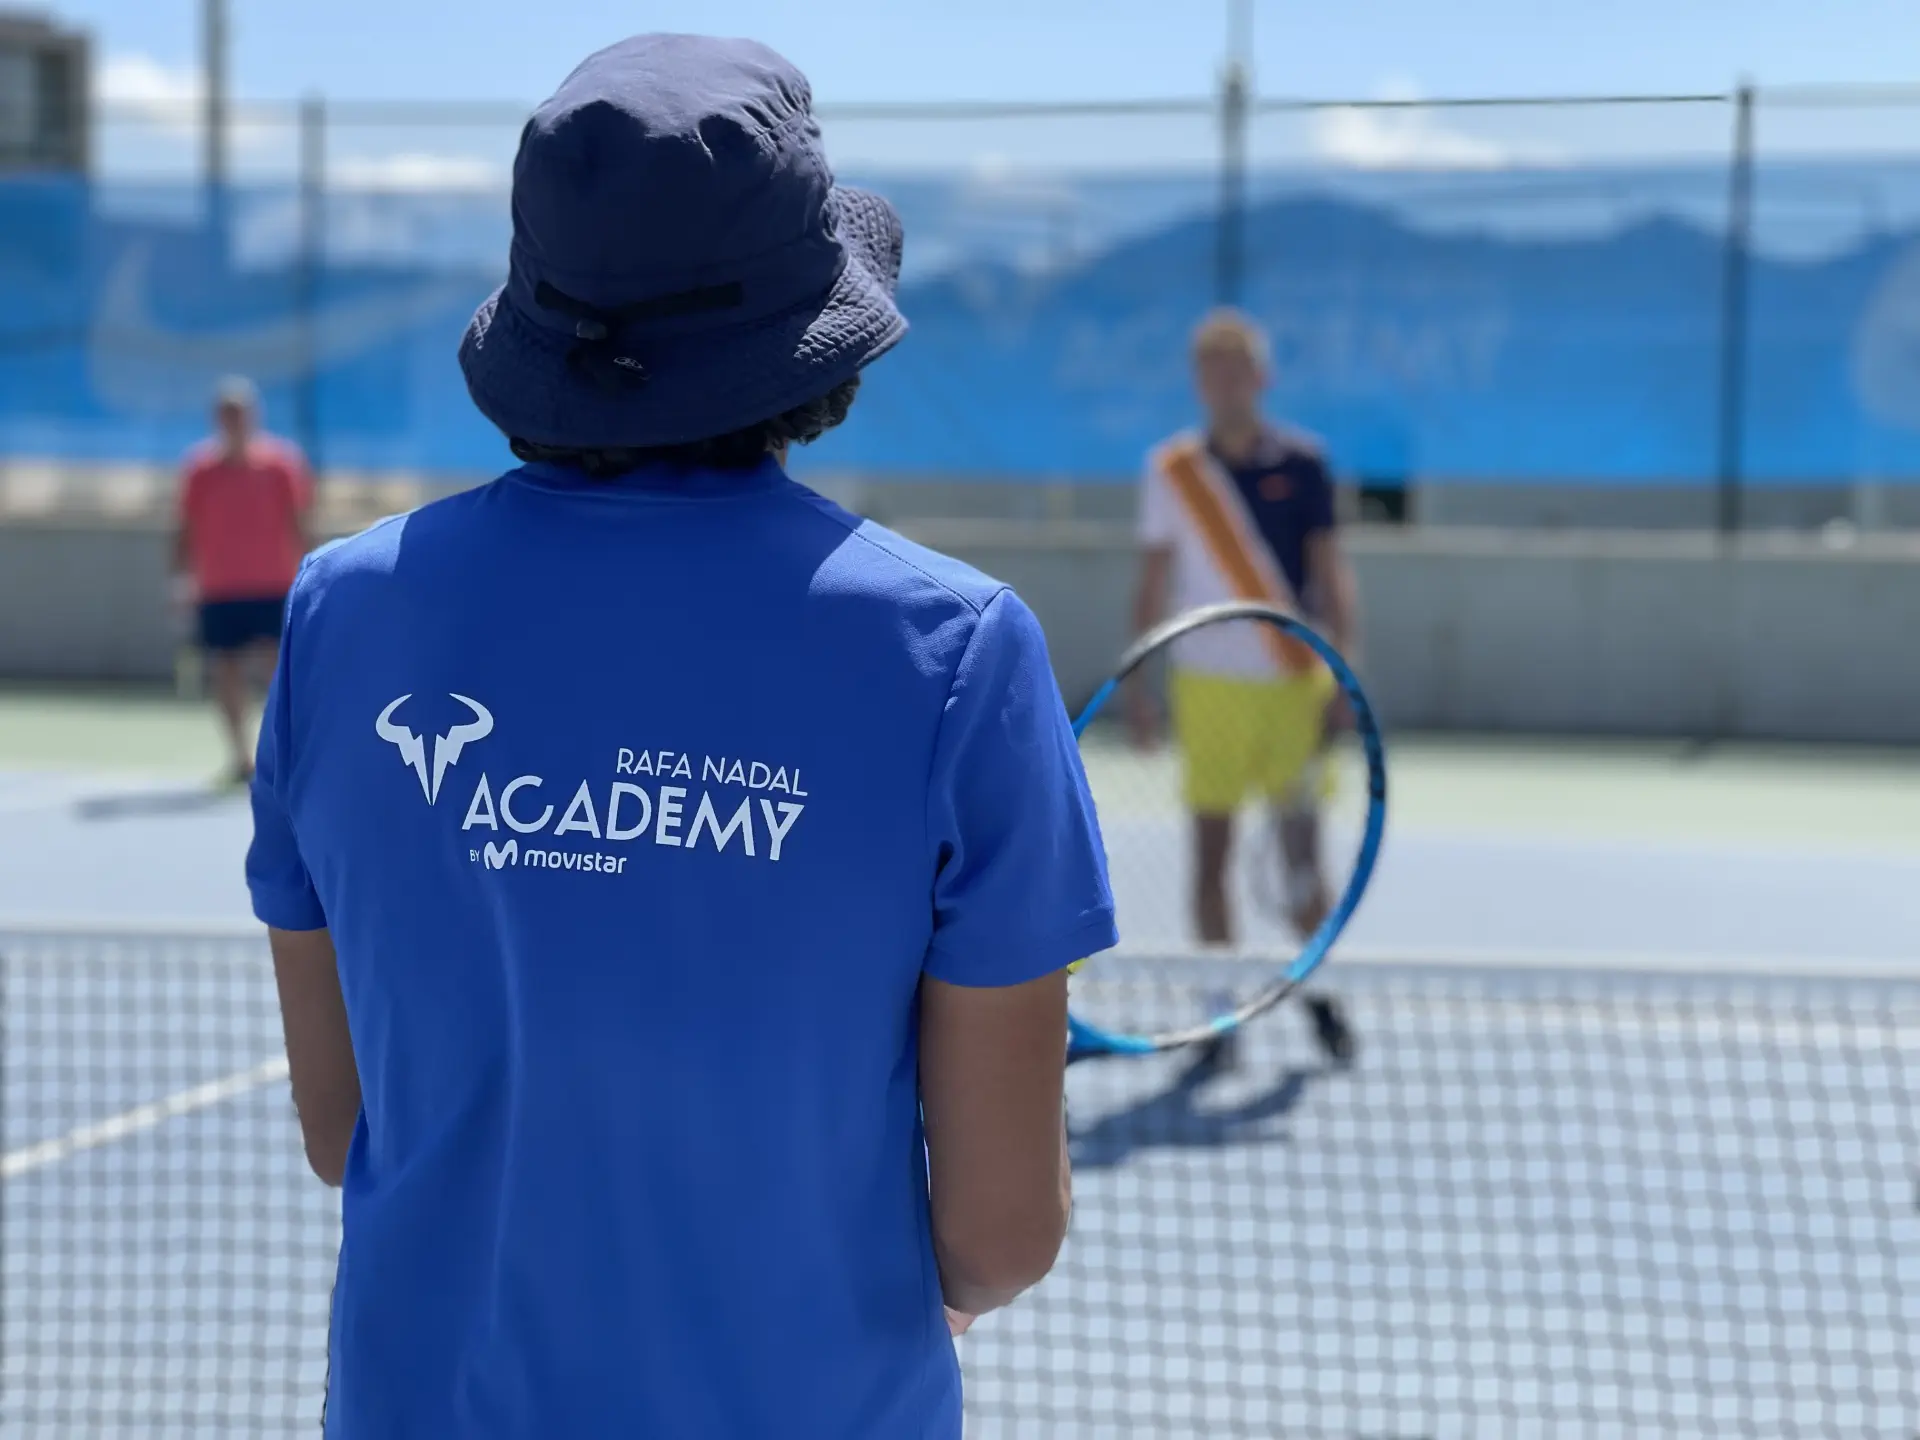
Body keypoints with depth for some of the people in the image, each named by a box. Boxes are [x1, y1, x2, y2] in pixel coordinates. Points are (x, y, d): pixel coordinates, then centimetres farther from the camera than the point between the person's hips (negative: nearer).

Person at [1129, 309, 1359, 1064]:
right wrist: (1137, 683, 4)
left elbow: (1331, 575, -1)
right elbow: (1153, 582, 7)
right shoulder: (1169, 470, 1)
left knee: (1303, 846, 4)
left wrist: (1344, 676, -10)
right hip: (1209, 683, 1)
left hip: (1295, 682, -1)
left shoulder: (1302, 464, -2)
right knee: (1211, 853, 1)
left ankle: (1320, 993, 18)